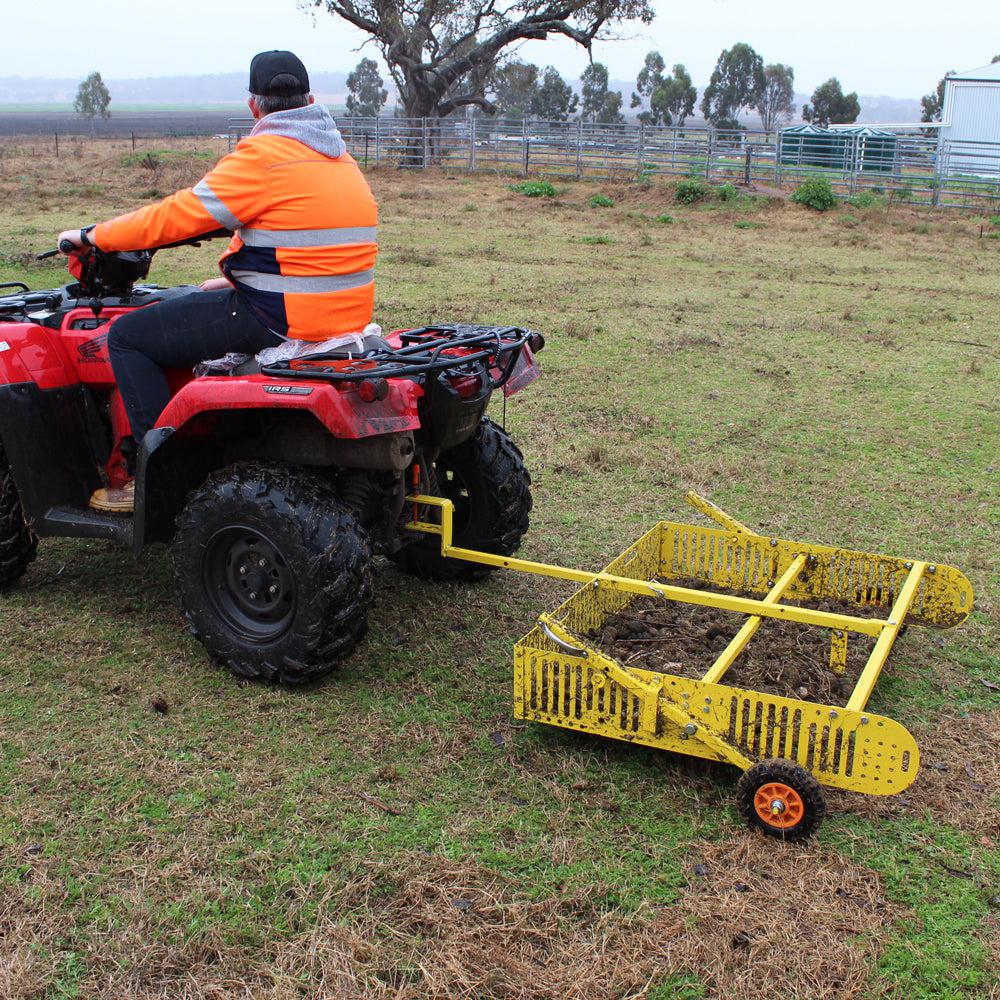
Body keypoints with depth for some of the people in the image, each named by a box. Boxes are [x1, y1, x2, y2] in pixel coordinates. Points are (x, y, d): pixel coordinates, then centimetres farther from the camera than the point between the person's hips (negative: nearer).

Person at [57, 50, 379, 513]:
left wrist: (93, 236, 2)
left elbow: (176, 216, -11)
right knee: (196, 310, 34)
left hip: (280, 319, -9)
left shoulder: (263, 157, -14)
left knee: (128, 336, 2)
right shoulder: (340, 158, 13)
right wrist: (239, 281, 30)